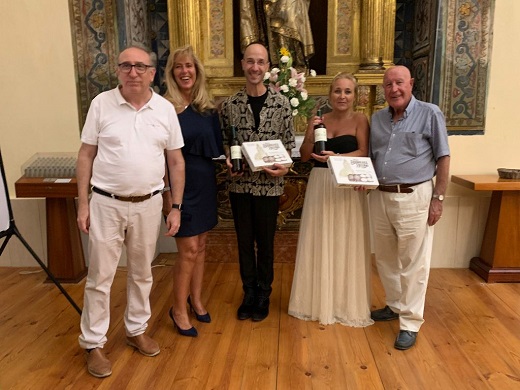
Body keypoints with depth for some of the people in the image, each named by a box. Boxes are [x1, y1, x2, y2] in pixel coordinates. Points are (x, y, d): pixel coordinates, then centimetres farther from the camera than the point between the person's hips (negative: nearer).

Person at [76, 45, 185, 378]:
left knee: (142, 272, 15)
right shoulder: (102, 104, -2)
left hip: (148, 203, 2)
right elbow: (86, 155, 1)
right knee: (100, 276, 6)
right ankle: (93, 343, 24)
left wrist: (176, 208, 1)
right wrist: (83, 203, -3)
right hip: (106, 203, -1)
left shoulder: (165, 109, 1)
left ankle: (137, 330, 35)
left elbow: (176, 161, 4)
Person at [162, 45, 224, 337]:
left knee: (201, 245, 13)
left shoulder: (208, 108, 7)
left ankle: (196, 299, 31)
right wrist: (166, 192, -13)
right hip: (180, 183, -5)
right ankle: (179, 309, 17)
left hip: (205, 182, 6)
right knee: (189, 250, -3)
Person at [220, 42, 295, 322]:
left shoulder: (281, 103, -3)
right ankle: (249, 292, 31)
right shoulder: (230, 104, 1)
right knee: (244, 240, 13)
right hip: (239, 183, 2)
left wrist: (283, 167, -16)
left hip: (269, 184, -1)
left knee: (265, 241, 11)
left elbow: (289, 142, 0)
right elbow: (224, 140, 8)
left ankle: (263, 294, 30)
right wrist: (229, 160, -11)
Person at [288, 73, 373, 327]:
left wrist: (336, 157, -26)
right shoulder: (319, 120, 7)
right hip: (320, 186, 3)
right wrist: (310, 132, -10)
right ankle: (318, 300, 27)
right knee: (318, 243, 10)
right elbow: (304, 156, 5)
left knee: (346, 244, 5)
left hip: (348, 188, -3)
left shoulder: (359, 120, -1)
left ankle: (346, 303, 23)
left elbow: (364, 152, -13)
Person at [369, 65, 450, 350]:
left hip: (414, 197, -5)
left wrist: (438, 198, -9)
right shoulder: (377, 118, 11)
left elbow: (443, 158, -4)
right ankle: (395, 305, 36)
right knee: (385, 258, 16)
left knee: (413, 263, 2)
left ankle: (410, 323, 14)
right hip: (380, 196, 6)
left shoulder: (429, 114, -4)